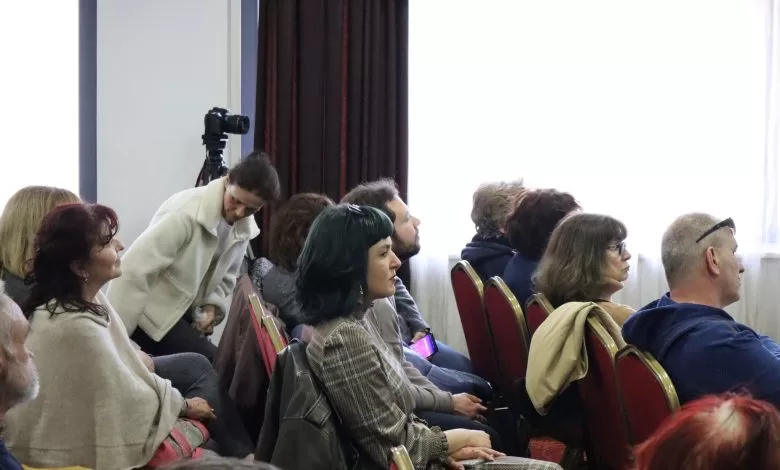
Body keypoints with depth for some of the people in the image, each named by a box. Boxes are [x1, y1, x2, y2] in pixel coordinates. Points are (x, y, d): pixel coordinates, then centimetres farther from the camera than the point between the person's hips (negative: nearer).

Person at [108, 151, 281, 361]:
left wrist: (212, 306, -8)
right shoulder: (187, 212, -27)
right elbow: (135, 269, -29)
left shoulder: (244, 227, -3)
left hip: (183, 313, 8)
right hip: (151, 312, -8)